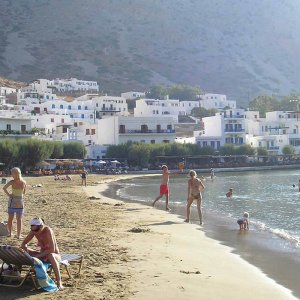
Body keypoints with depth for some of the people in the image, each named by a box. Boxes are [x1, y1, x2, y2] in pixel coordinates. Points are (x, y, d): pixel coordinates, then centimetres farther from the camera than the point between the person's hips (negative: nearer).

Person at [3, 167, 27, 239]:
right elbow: (24, 192, 5)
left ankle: (10, 233, 20)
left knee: (10, 218, 15)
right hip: (20, 201, 1)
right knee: (19, 219, 7)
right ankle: (18, 235, 6)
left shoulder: (12, 182, -11)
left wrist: (8, 194, -9)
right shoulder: (24, 182, -5)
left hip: (12, 200, -1)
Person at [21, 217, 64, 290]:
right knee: (23, 250, -7)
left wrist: (38, 256, -32)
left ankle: (59, 282, -35)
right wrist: (26, 251, -19)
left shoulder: (48, 231, -27)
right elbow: (24, 244, 2)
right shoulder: (33, 231, -9)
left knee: (50, 256, -42)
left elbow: (52, 250, -33)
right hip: (42, 254, 6)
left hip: (55, 255, -6)